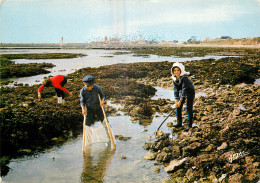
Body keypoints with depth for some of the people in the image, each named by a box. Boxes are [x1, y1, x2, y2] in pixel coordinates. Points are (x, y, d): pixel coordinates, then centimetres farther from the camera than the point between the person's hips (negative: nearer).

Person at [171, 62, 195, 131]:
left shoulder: (184, 78, -30)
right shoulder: (174, 79, -11)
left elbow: (184, 89, -32)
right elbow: (175, 90, -12)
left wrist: (180, 101, -32)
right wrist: (176, 101, -19)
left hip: (190, 92, -6)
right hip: (181, 92, 6)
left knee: (189, 108, -10)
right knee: (178, 107, 4)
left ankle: (190, 125, -2)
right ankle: (179, 123, 17)